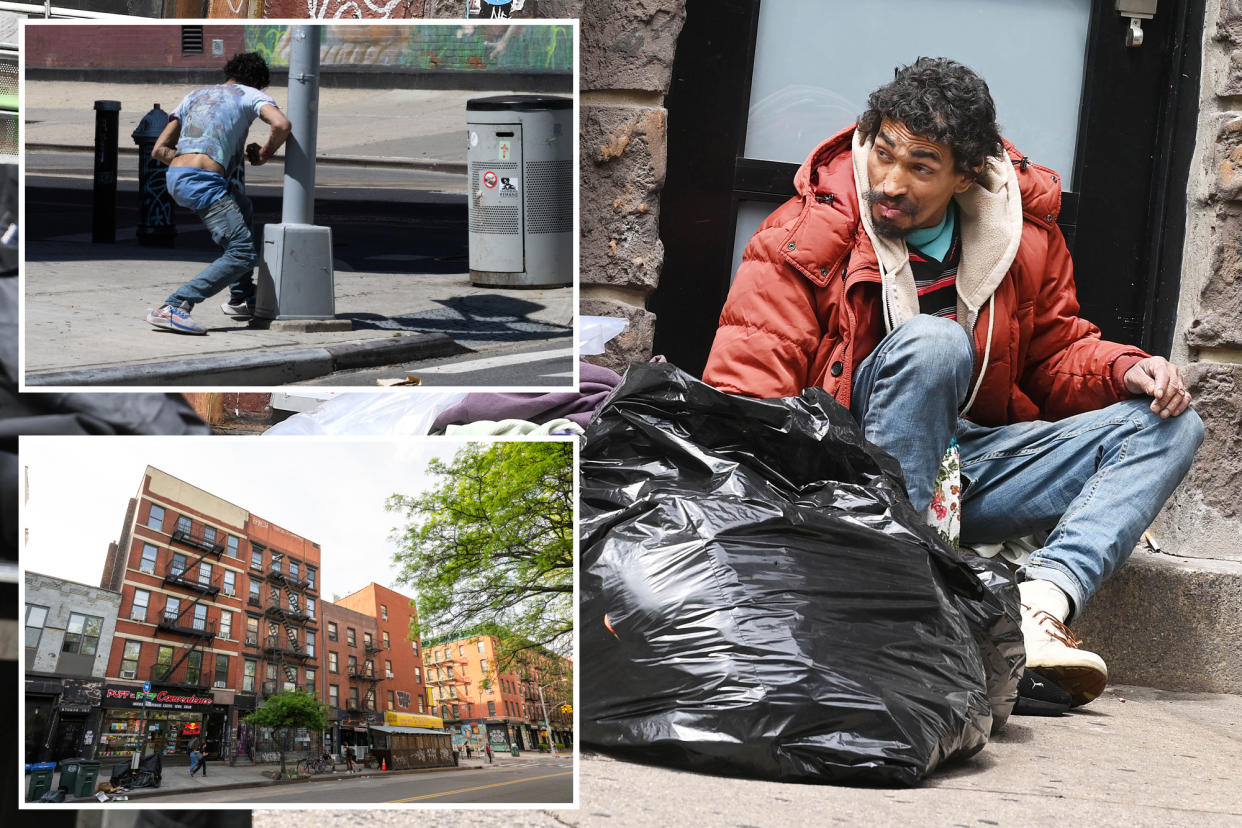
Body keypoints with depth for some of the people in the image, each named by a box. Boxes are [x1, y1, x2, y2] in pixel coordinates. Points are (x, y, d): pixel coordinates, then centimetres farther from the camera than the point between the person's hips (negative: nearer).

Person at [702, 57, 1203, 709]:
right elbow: (743, 391, -18)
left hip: (967, 465, 5)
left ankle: (1037, 610, -31)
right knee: (931, 341, -32)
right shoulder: (804, 238, -10)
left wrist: (1122, 370, -5)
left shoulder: (1025, 232, 3)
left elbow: (1055, 353, 17)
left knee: (1170, 425, -8)